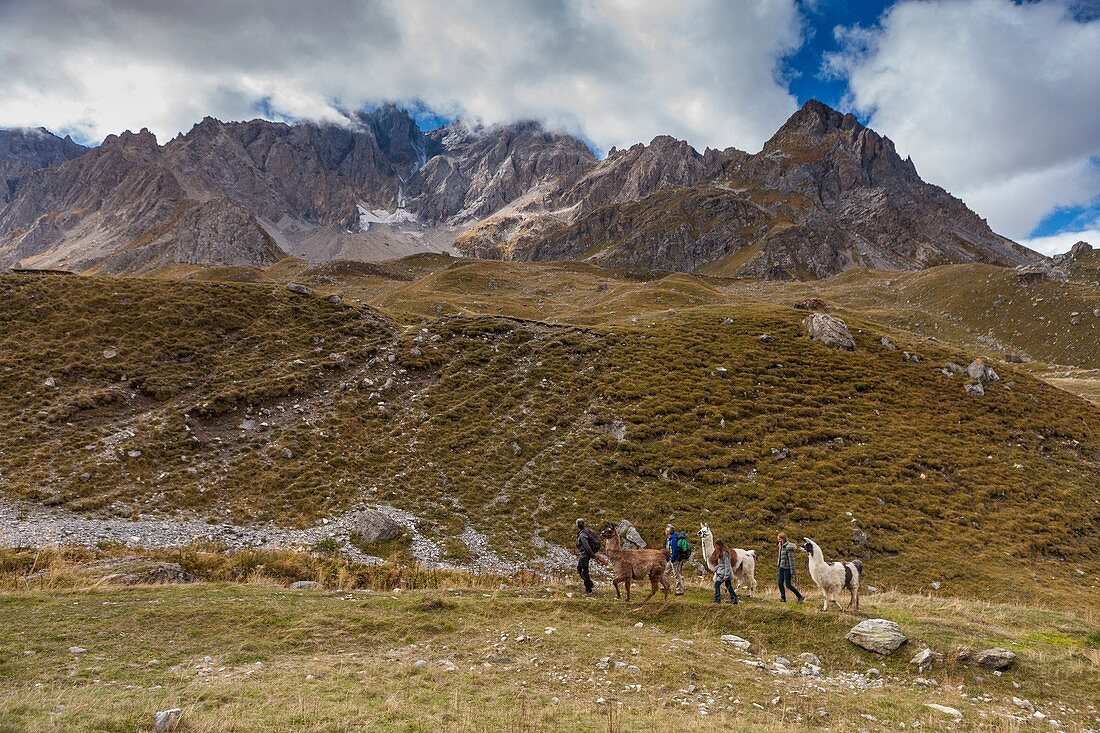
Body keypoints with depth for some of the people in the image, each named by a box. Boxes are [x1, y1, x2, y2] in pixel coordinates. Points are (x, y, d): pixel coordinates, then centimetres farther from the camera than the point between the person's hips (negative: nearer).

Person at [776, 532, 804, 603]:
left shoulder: (788, 547, -18)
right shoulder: (781, 546, 8)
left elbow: (791, 560, -18)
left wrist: (792, 573, -18)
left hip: (787, 568, -8)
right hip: (781, 568, 8)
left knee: (788, 585, -3)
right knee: (780, 583, 5)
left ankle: (800, 597, 10)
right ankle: (783, 598, 17)